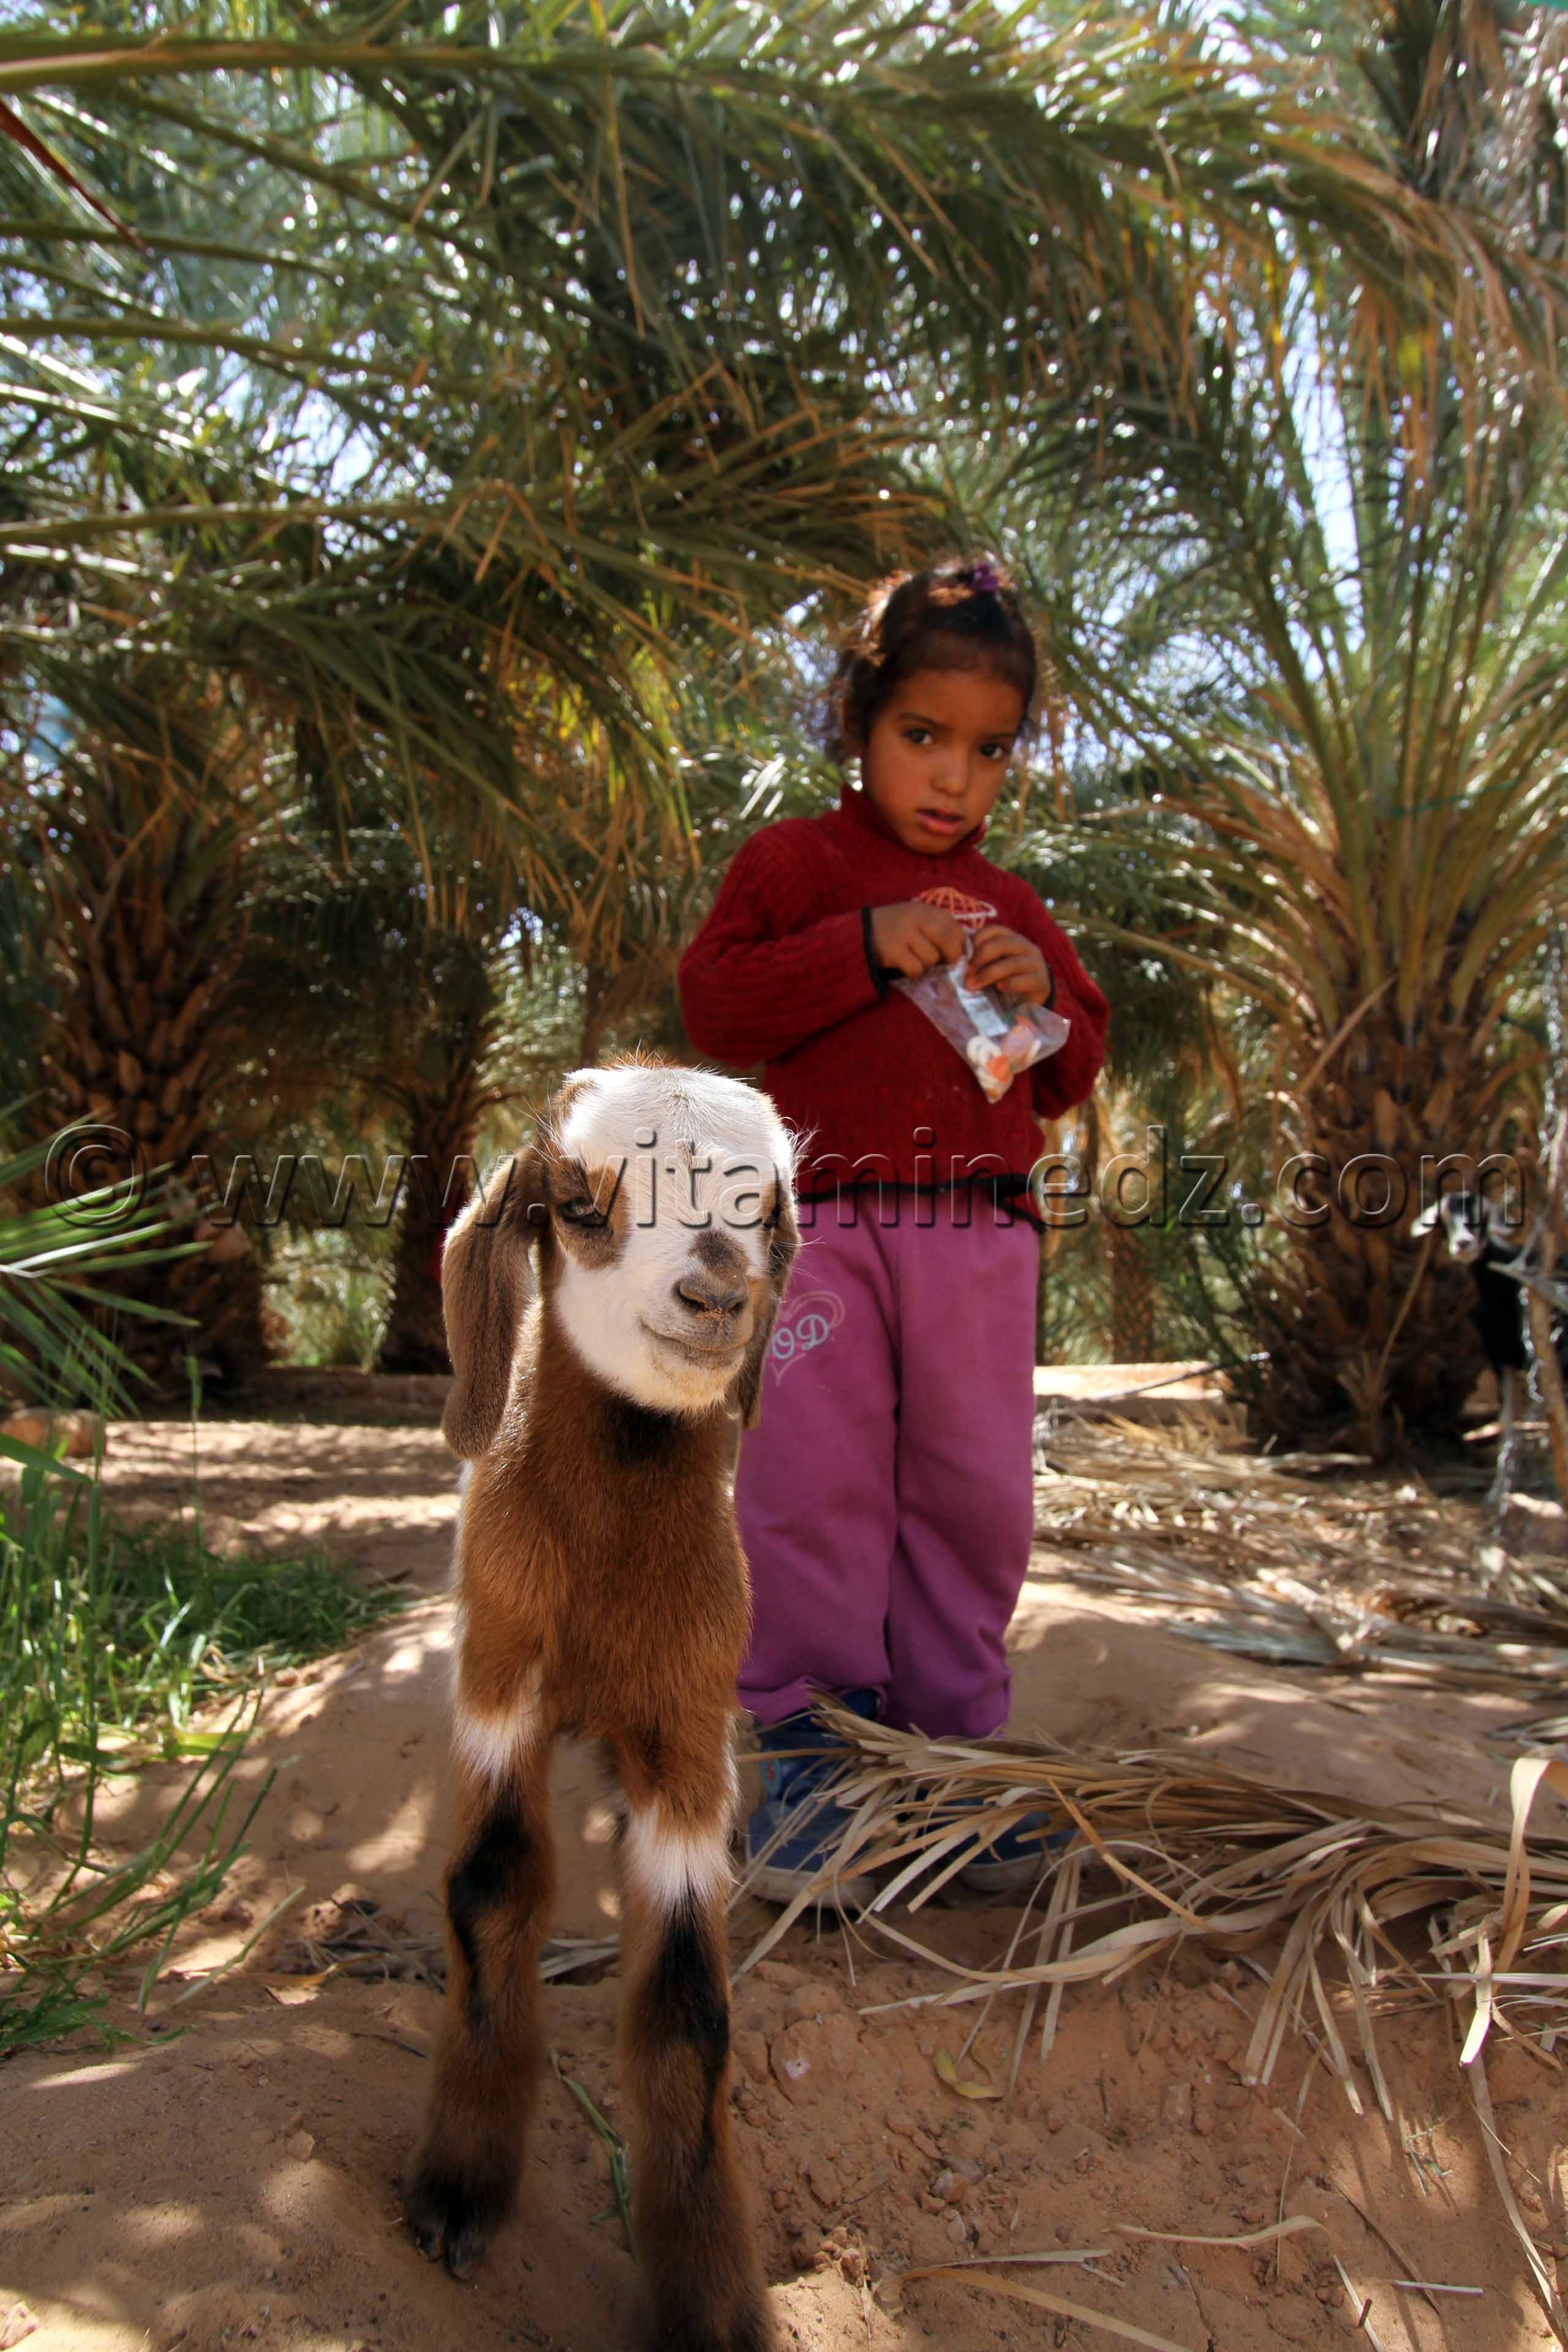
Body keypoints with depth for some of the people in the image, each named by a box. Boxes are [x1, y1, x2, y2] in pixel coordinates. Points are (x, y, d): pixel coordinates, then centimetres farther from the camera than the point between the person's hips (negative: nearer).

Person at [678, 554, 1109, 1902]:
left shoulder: (1011, 908, 21)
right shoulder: (795, 862, 9)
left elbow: (1071, 1080, 23)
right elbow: (713, 1004, -3)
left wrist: (1043, 998, 0)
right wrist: (862, 946, -12)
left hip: (981, 1237, 4)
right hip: (825, 1221, -3)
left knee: (975, 1496, 5)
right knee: (814, 1490, -3)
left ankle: (953, 1746, 19)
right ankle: (808, 1749, 11)